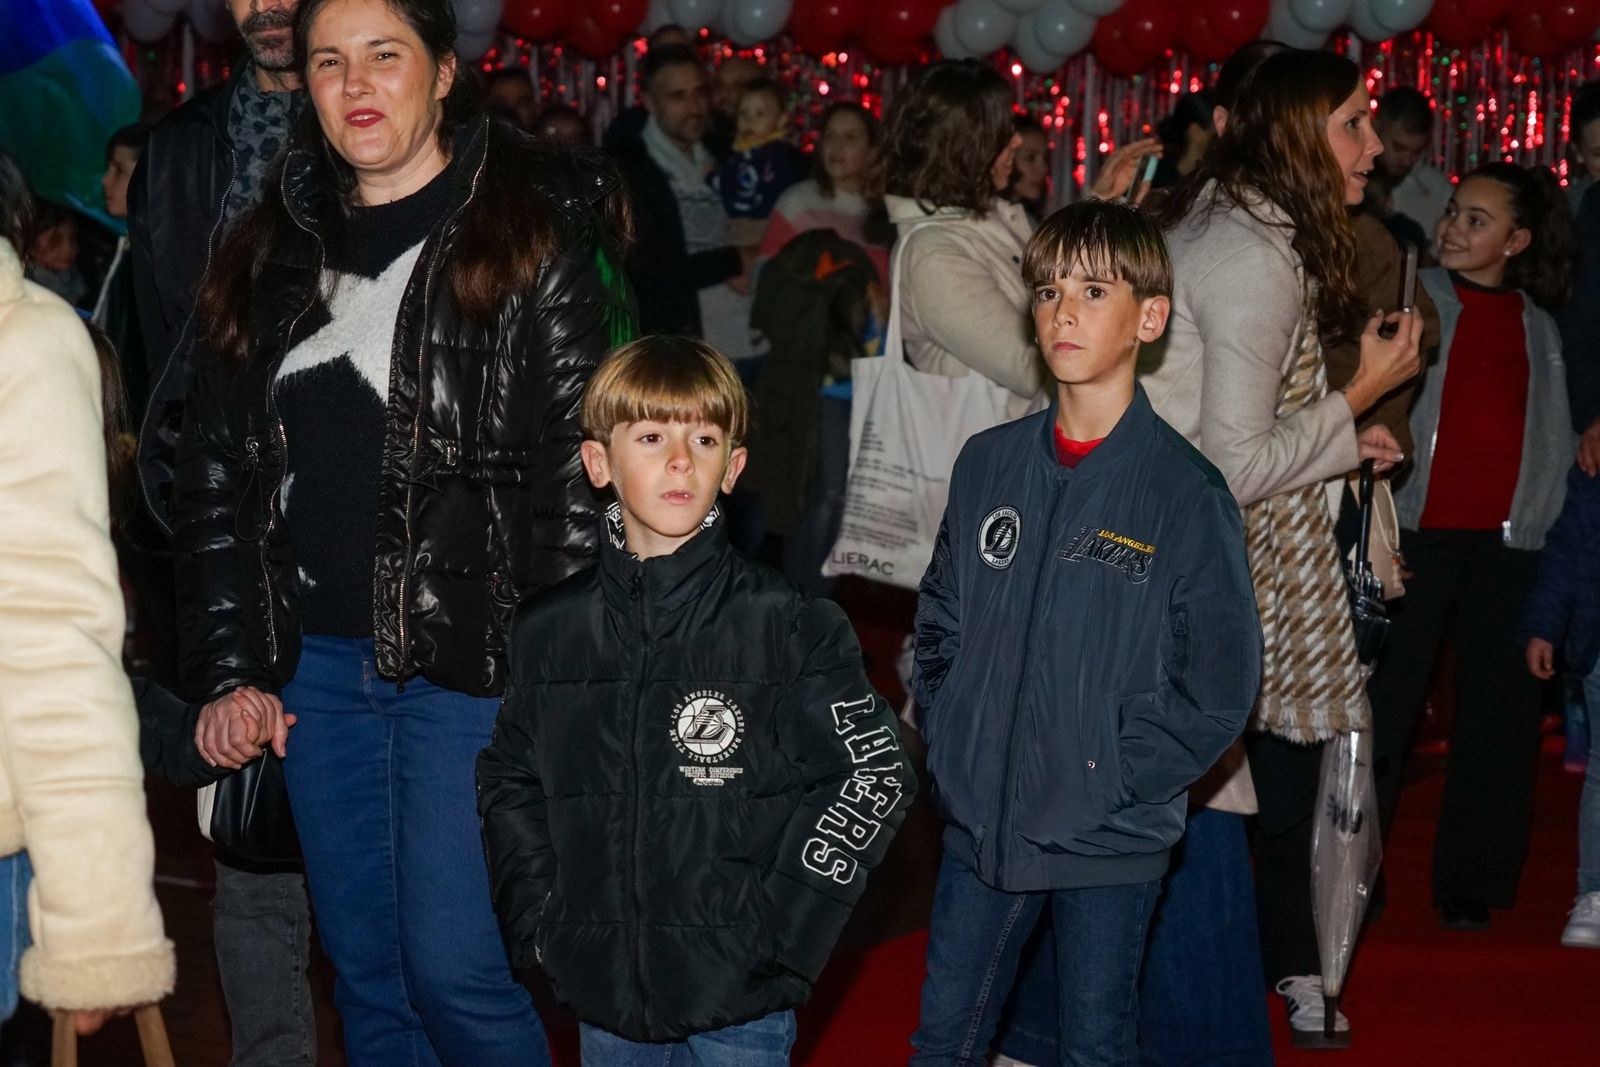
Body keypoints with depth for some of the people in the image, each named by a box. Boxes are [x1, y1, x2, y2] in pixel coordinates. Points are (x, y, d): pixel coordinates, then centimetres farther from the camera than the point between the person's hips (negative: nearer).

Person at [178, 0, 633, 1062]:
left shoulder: (538, 235, -5)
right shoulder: (278, 249, 11)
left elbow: (582, 469, -9)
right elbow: (218, 467, 12)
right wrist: (230, 670, 5)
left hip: (470, 661, -5)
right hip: (314, 661, 5)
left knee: (457, 973, -6)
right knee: (366, 973, 13)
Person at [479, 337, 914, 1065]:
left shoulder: (786, 627, -8)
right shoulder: (548, 632, 2)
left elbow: (876, 775, -7)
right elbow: (507, 781, 13)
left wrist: (777, 929, -12)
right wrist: (539, 923, 2)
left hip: (739, 1002, -3)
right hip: (603, 991, 3)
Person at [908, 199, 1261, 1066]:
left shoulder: (1186, 492, -10)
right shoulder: (988, 463, 3)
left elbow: (1217, 693, -10)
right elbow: (940, 622, 12)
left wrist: (1102, 784, -15)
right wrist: (948, 746, 0)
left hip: (1109, 844, -4)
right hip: (978, 822, 4)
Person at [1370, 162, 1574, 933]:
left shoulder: (1537, 328, 14)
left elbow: (1553, 442, 17)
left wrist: (1553, 525, 8)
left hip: (1507, 542, 4)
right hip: (1415, 530, -3)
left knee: (1500, 710, 5)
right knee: (1382, 704, -3)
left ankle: (1471, 883, 15)